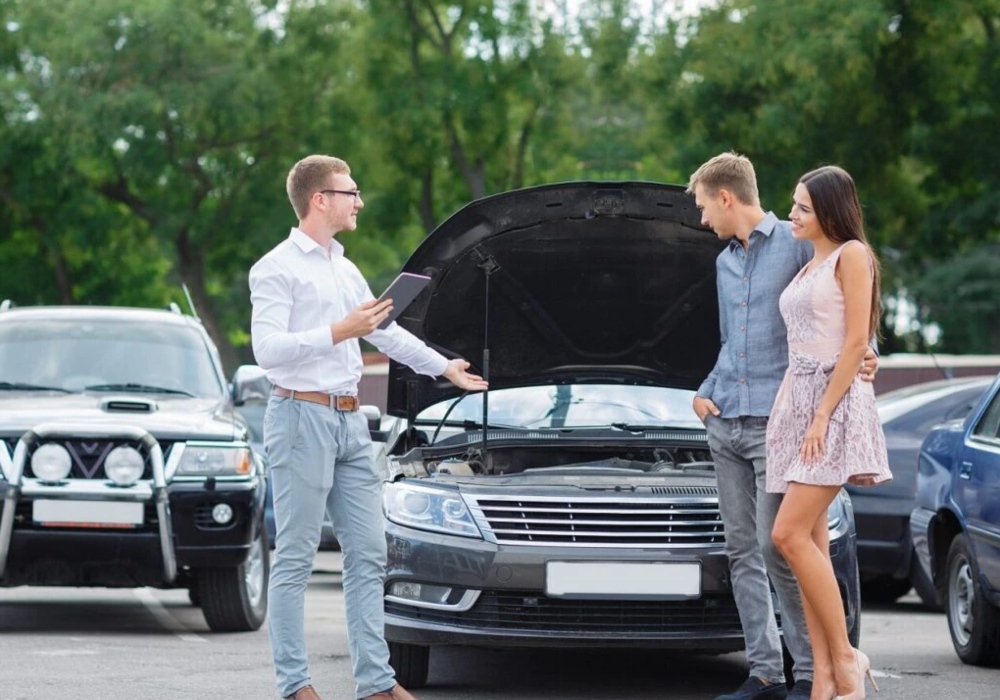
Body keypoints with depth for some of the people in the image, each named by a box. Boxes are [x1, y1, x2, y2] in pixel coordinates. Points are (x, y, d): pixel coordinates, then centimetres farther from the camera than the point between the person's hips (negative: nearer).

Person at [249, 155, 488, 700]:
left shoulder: (345, 270, 19)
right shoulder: (276, 270, -7)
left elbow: (387, 332, 32)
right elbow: (267, 348, -18)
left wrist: (445, 368, 41)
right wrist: (339, 332, -20)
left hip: (350, 422, 9)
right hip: (302, 416, -8)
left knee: (367, 554, 6)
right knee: (294, 558, -5)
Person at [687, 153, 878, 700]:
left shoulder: (797, 245, -3)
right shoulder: (725, 262, 21)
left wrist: (863, 357, -20)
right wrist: (704, 393, 14)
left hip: (775, 423, -8)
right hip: (725, 424, 8)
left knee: (776, 548, -12)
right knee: (742, 551, 4)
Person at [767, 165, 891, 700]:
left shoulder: (851, 255, -5)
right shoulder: (809, 267, 21)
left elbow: (856, 343, -13)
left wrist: (823, 414, -18)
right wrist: (784, 409, 12)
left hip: (834, 401, -9)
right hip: (796, 401, 9)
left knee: (791, 535, -17)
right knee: (810, 544, 2)